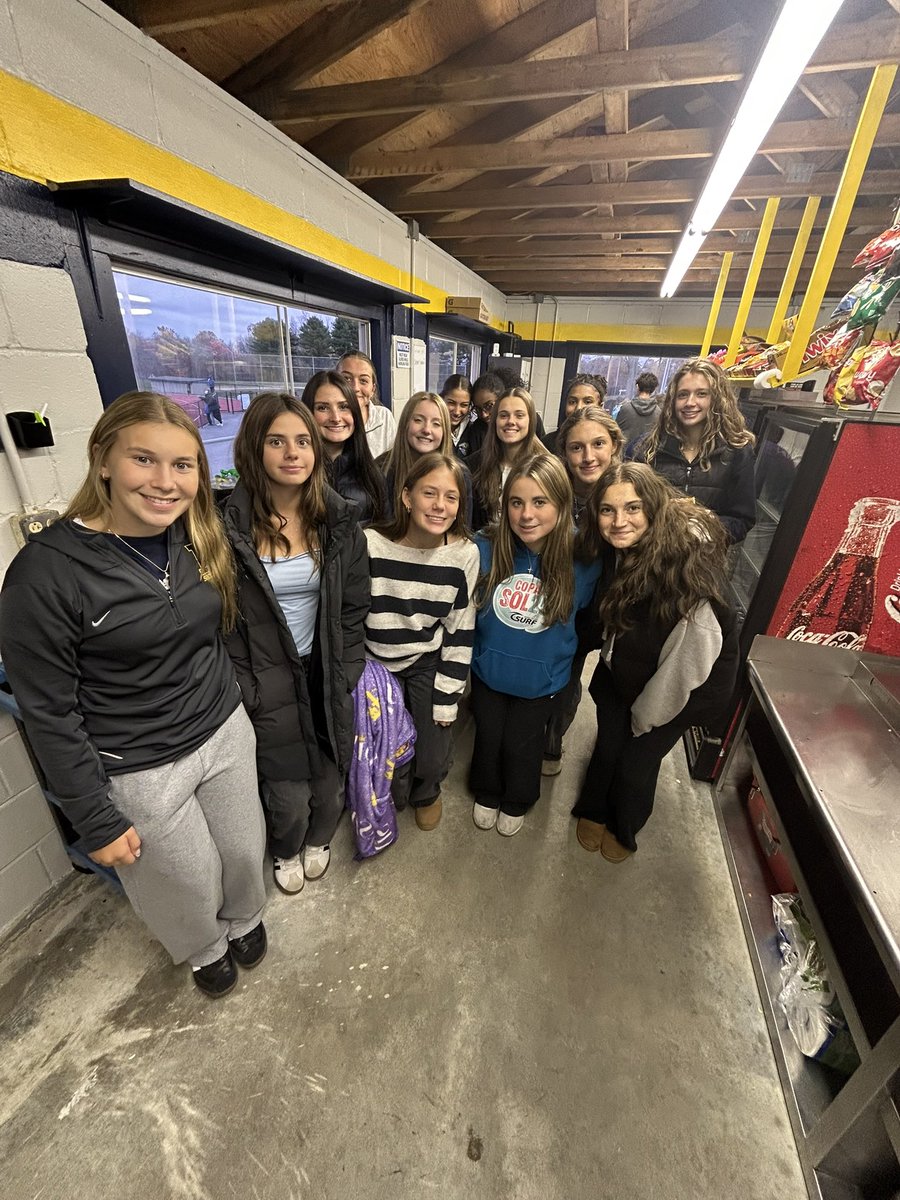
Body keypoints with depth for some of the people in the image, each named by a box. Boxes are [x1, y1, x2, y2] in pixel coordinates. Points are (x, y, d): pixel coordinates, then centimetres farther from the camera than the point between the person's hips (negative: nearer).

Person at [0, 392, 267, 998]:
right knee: (189, 880, 21)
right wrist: (97, 822, -9)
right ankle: (204, 949, 57)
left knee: (244, 849, 24)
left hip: (226, 733, 4)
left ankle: (245, 918, 60)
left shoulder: (202, 537, -6)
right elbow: (50, 715, -15)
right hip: (138, 768, -4)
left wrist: (233, 708, 13)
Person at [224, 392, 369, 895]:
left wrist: (343, 678, -3)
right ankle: (288, 851, 44)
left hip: (328, 675, 2)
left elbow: (355, 607, 0)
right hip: (268, 680, -2)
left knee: (330, 780, 13)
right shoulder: (229, 525, -10)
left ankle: (319, 839, 50)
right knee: (289, 794, 5)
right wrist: (248, 691, -7)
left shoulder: (339, 520, -3)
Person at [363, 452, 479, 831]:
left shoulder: (465, 554, -14)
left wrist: (447, 698, -5)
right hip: (374, 663, 0)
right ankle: (391, 799, 43)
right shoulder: (370, 544, -20)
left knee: (432, 756, 5)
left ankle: (427, 794, 44)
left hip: (429, 664, 1)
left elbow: (460, 632, -7)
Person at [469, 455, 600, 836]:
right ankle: (487, 794, 56)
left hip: (542, 679, 0)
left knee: (521, 744, 22)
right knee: (488, 738, 23)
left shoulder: (582, 560, -22)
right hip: (489, 670, 1)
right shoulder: (486, 549, -22)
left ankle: (517, 803, 55)